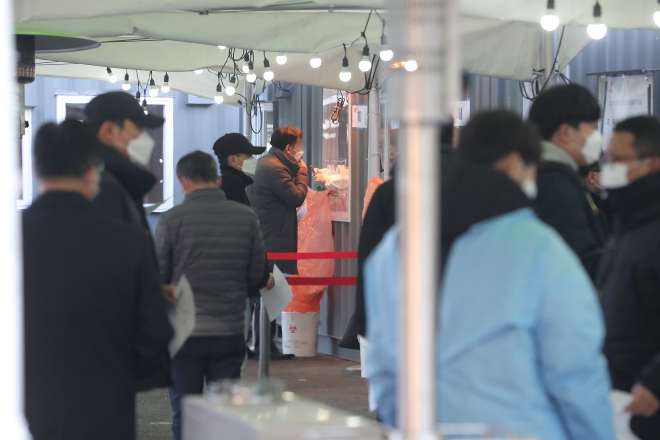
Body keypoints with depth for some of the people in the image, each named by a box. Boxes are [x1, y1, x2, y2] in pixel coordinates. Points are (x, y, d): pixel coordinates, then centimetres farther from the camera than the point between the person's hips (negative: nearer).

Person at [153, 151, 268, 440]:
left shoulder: (171, 220, -10)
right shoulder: (247, 217, -2)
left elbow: (157, 277, -5)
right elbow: (257, 275, 3)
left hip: (185, 332, -2)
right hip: (231, 332, 2)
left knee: (184, 413, 8)